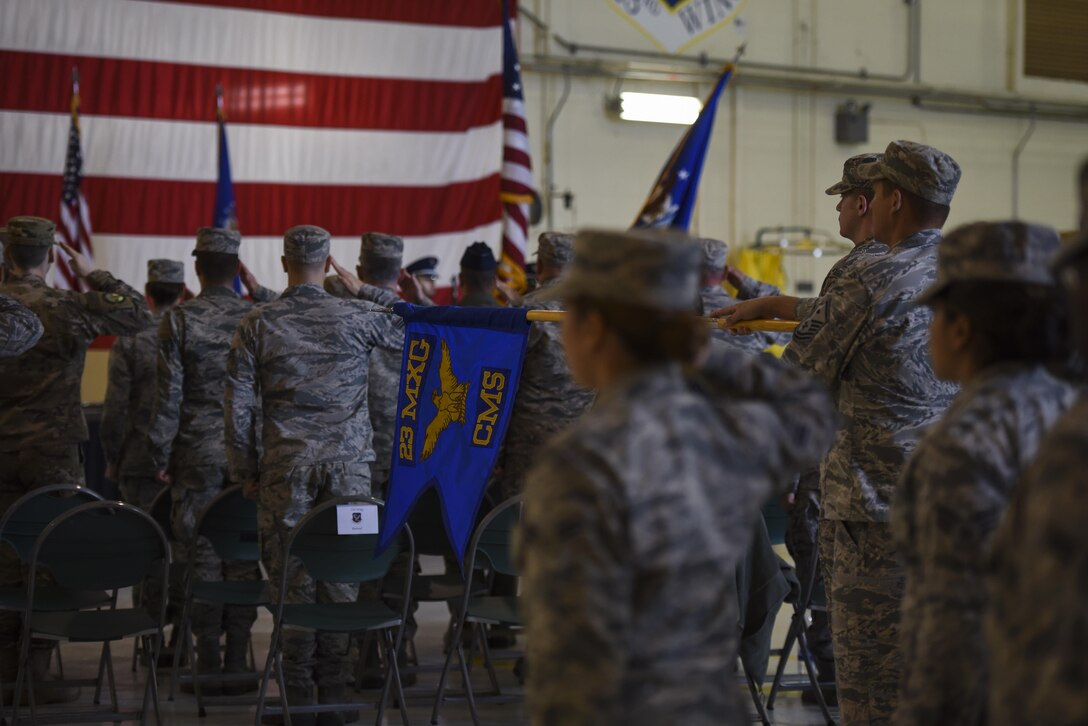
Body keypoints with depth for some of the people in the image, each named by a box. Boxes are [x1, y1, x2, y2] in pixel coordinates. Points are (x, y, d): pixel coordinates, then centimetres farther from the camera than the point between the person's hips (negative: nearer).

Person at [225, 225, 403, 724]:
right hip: (348, 466, 0)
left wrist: (245, 471, 10)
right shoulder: (358, 318, -1)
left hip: (286, 468, 0)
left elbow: (240, 406, 0)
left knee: (292, 577, 4)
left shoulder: (258, 324, 0)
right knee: (342, 577, 5)